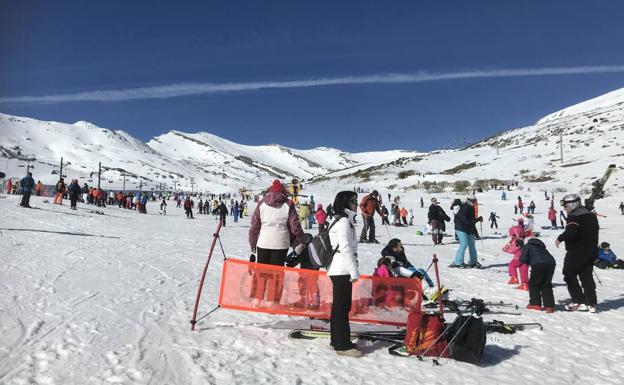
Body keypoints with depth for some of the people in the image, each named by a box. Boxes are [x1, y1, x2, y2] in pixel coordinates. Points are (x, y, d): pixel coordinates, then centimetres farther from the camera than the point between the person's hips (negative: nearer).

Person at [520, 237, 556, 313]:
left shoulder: (527, 246, 15)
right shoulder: (541, 247, 35)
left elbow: (523, 259, 2)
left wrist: (528, 262, 24)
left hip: (539, 264, -6)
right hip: (551, 263, 6)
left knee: (533, 284, 10)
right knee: (546, 285, 15)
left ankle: (535, 304, 10)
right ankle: (549, 305, 8)